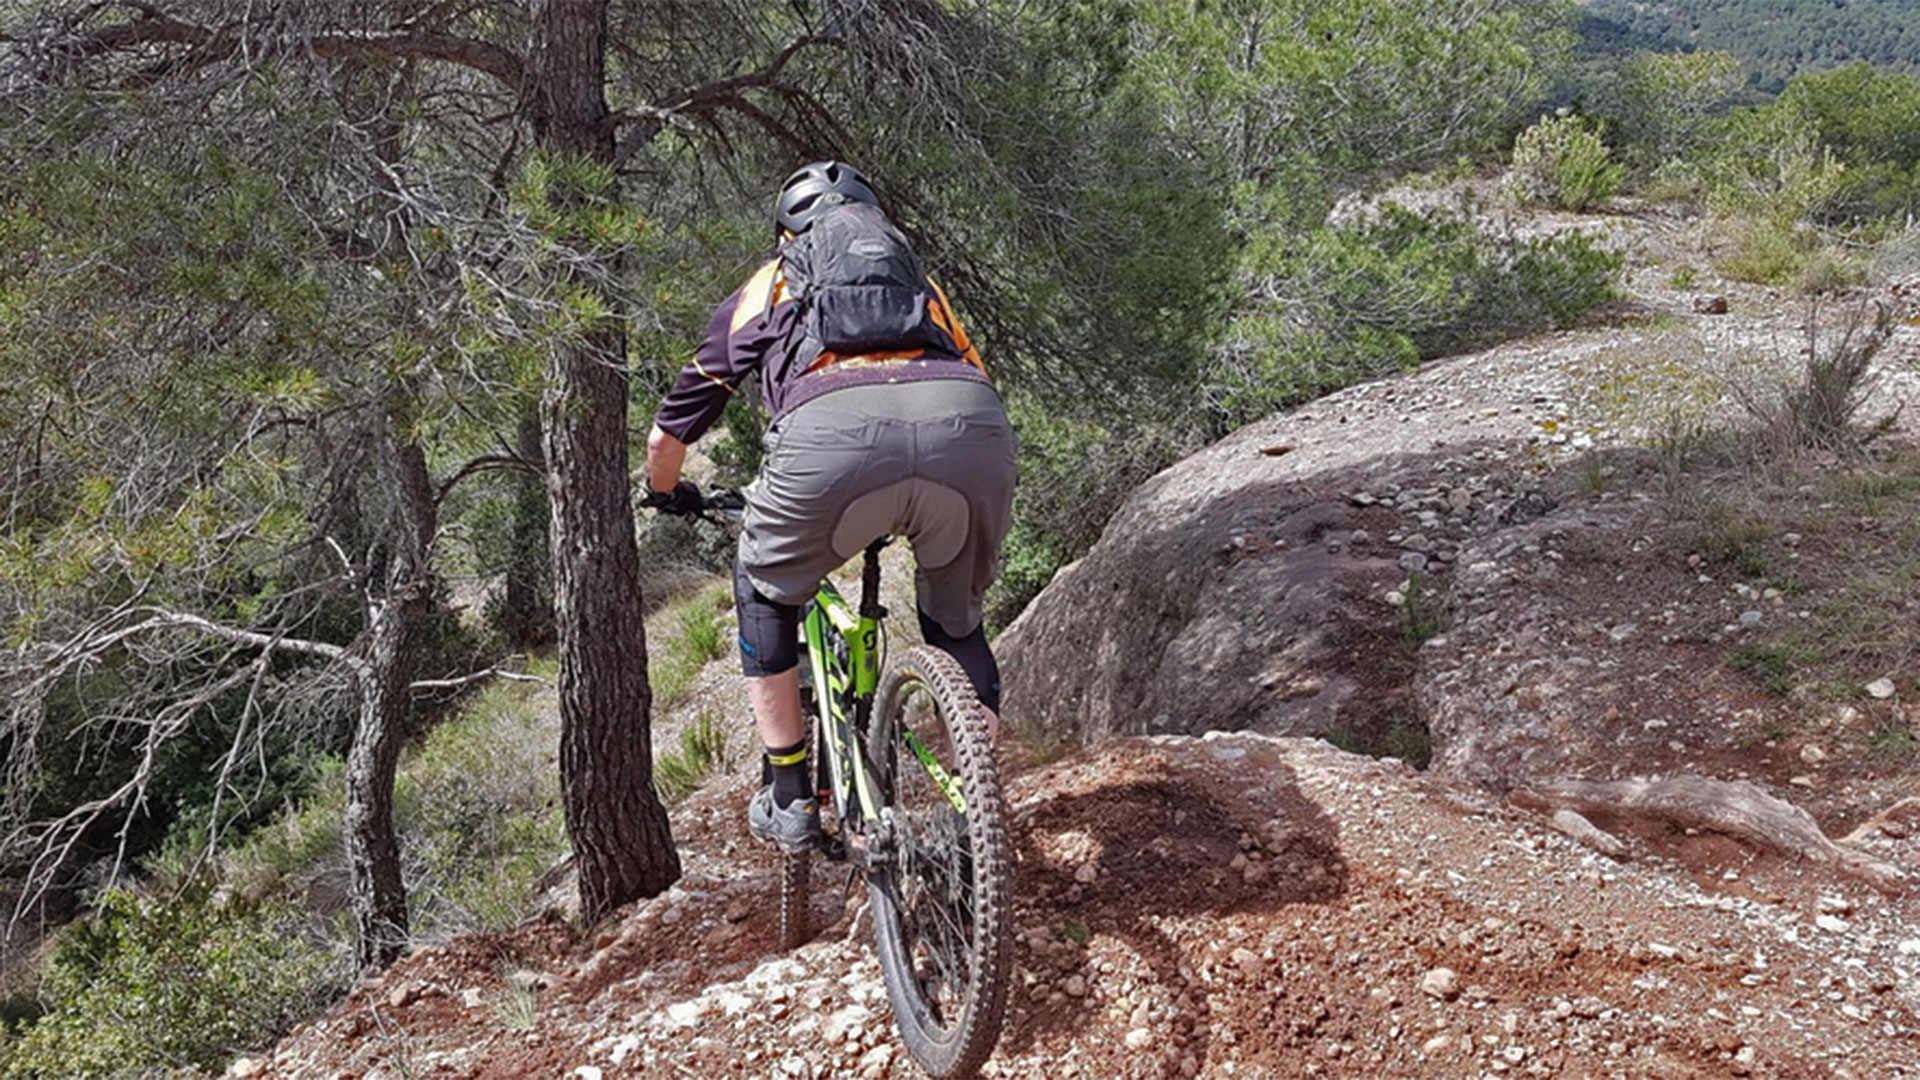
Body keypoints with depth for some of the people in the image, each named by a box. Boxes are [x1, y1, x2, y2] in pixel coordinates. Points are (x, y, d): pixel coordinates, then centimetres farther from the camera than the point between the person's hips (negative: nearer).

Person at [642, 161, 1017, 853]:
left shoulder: (762, 291, 35)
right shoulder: (919, 281, 41)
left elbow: (666, 437, 40)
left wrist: (668, 496, 62)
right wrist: (916, 507, 62)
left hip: (833, 433, -2)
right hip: (970, 426, 2)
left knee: (765, 589, 29)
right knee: (955, 618, 30)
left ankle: (788, 800, 28)